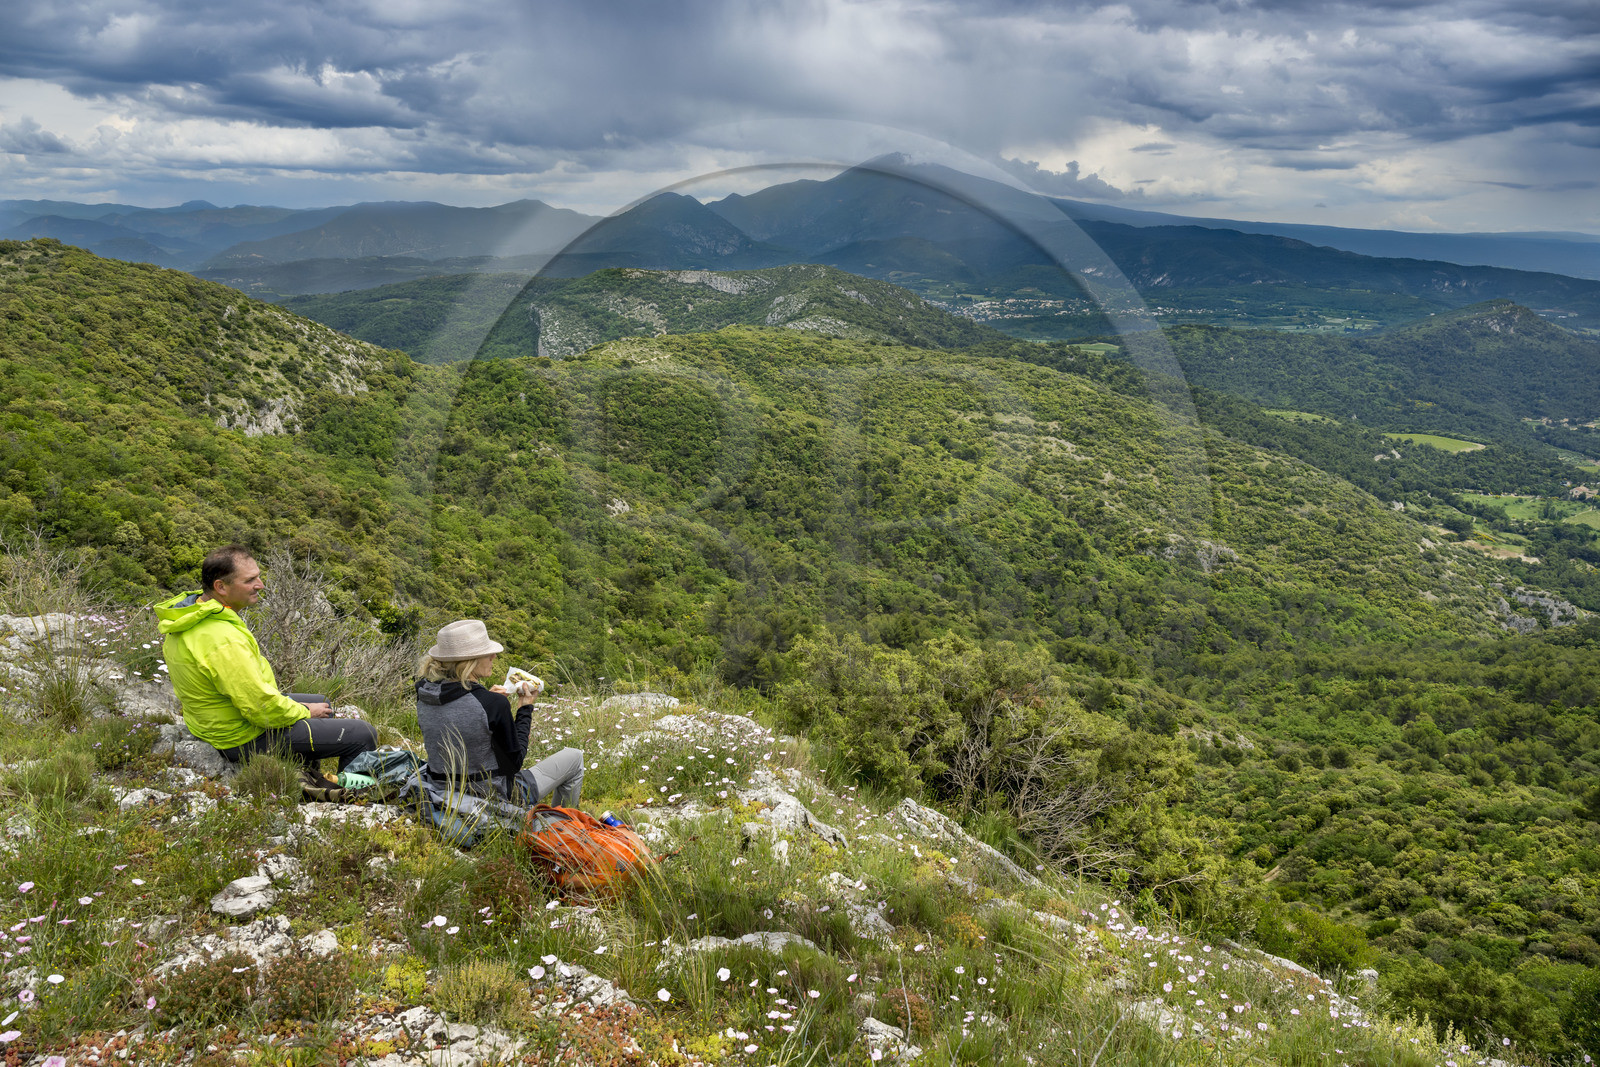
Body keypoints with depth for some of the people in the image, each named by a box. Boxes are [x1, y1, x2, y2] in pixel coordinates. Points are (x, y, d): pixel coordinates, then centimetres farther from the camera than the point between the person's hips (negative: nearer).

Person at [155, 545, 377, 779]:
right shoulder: (223, 640, -33)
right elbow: (261, 706, -28)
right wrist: (305, 712, -10)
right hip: (245, 738, -10)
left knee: (321, 704, 30)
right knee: (363, 735, -9)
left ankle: (305, 774, 34)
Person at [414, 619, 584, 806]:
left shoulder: (424, 693, -9)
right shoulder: (494, 705, -28)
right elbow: (514, 762, -15)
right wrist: (525, 709, -6)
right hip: (495, 797, -7)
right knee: (574, 757, 14)